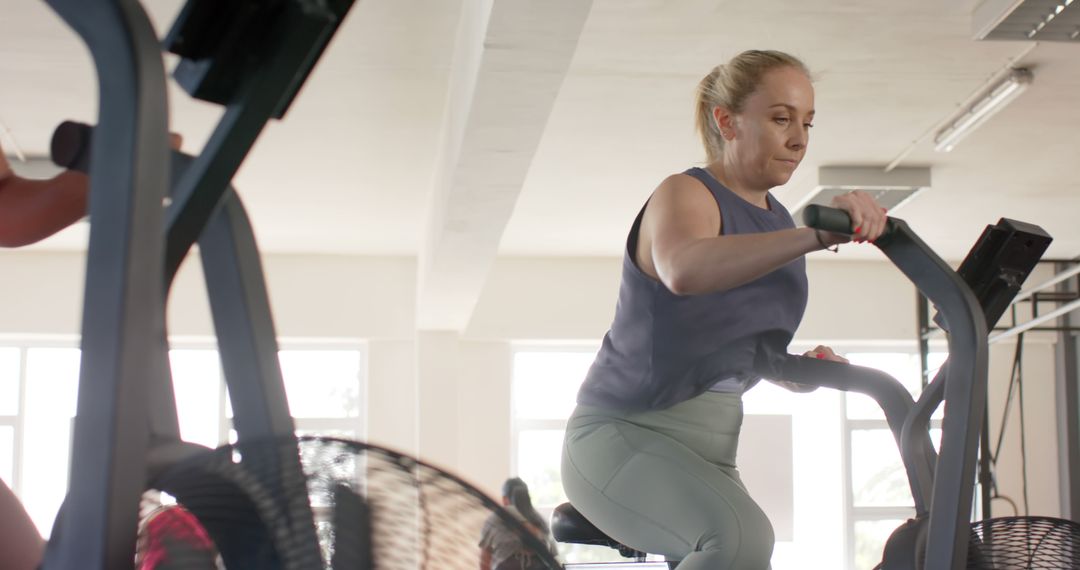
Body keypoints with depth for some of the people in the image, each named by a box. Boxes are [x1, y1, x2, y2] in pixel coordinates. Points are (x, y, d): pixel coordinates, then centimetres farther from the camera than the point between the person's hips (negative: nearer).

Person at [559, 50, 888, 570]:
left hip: (707, 450, 9)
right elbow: (685, 269, -39)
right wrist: (816, 234, -50)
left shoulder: (778, 224, 10)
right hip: (623, 435, -9)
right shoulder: (684, 195, -13)